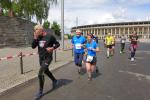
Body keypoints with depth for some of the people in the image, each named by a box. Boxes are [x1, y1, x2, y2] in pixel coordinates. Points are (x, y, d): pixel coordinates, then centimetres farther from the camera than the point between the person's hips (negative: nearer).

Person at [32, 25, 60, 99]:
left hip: (47, 58, -7)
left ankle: (40, 91, 9)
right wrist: (35, 38, -14)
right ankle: (55, 81, 49)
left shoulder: (50, 36, -13)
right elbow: (33, 46, -2)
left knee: (40, 74, -10)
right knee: (46, 71, 23)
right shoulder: (38, 37, 2)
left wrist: (52, 48, -22)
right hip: (41, 58, 7)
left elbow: (57, 44, -4)